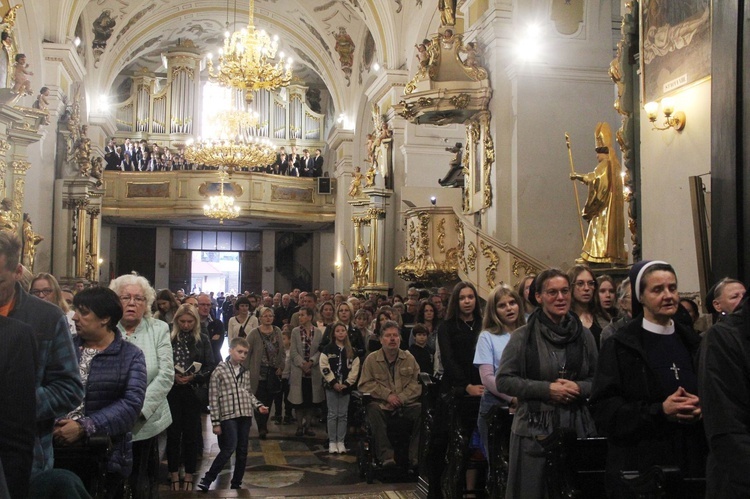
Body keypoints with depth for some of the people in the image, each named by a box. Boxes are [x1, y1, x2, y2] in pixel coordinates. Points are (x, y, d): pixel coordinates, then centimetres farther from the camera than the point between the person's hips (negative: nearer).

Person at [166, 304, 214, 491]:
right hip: (172, 391, 0)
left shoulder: (203, 339, 1)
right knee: (173, 432, 6)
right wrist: (173, 376, -16)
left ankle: (189, 476, 18)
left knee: (191, 434, 7)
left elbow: (210, 367, -1)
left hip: (193, 392, 0)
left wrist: (193, 377, -14)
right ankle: (174, 475, 18)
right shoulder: (168, 338, -1)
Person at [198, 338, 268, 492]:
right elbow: (213, 398, -5)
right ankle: (207, 480, 0)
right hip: (228, 416, -6)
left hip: (245, 415, 6)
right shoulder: (220, 370, -4)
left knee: (242, 451, 8)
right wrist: (215, 422, -8)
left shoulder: (245, 372, 14)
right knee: (229, 448, -13)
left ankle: (236, 483, 20)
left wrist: (258, 405, 5)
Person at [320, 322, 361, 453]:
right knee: (333, 414, 1)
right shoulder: (328, 349, -1)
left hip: (346, 387, 2)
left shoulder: (352, 351, 6)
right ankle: (332, 442, 7)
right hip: (331, 386, -2)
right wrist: (334, 382, -13)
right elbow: (324, 367, -7)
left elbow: (355, 369, 2)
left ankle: (341, 442, 12)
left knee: (343, 415, 5)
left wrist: (346, 384, -8)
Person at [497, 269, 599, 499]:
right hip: (534, 430, -3)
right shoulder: (522, 336, -4)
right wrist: (547, 389, -13)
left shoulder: (584, 335, 6)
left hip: (578, 428, 3)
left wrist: (579, 388, -10)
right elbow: (504, 381, -5)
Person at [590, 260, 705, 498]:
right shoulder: (619, 347, -5)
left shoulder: (691, 342, 11)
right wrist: (660, 411, -19)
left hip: (691, 460, 4)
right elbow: (604, 408, -11)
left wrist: (701, 409, -7)